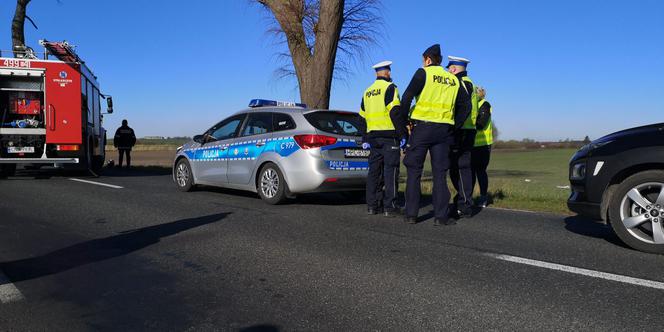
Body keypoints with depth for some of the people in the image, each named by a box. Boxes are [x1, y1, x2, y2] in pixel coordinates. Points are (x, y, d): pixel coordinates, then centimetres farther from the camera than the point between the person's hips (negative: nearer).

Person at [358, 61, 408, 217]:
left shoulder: (367, 92, 18)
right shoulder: (390, 87, -4)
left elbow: (363, 117, 19)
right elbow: (395, 113, -14)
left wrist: (365, 140, 22)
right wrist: (403, 134, -11)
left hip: (373, 136, 7)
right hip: (389, 135, -7)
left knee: (374, 170, 9)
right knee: (390, 170, -5)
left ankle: (372, 205, 11)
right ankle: (389, 206, -6)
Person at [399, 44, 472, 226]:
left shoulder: (423, 73, 0)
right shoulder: (453, 79, 14)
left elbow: (407, 97, -10)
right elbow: (466, 105, 13)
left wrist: (403, 120, 0)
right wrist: (454, 126, 14)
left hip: (422, 127, -3)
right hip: (444, 130, 4)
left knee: (414, 171, 4)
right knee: (440, 174, 7)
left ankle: (411, 214, 4)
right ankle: (440, 216, 4)